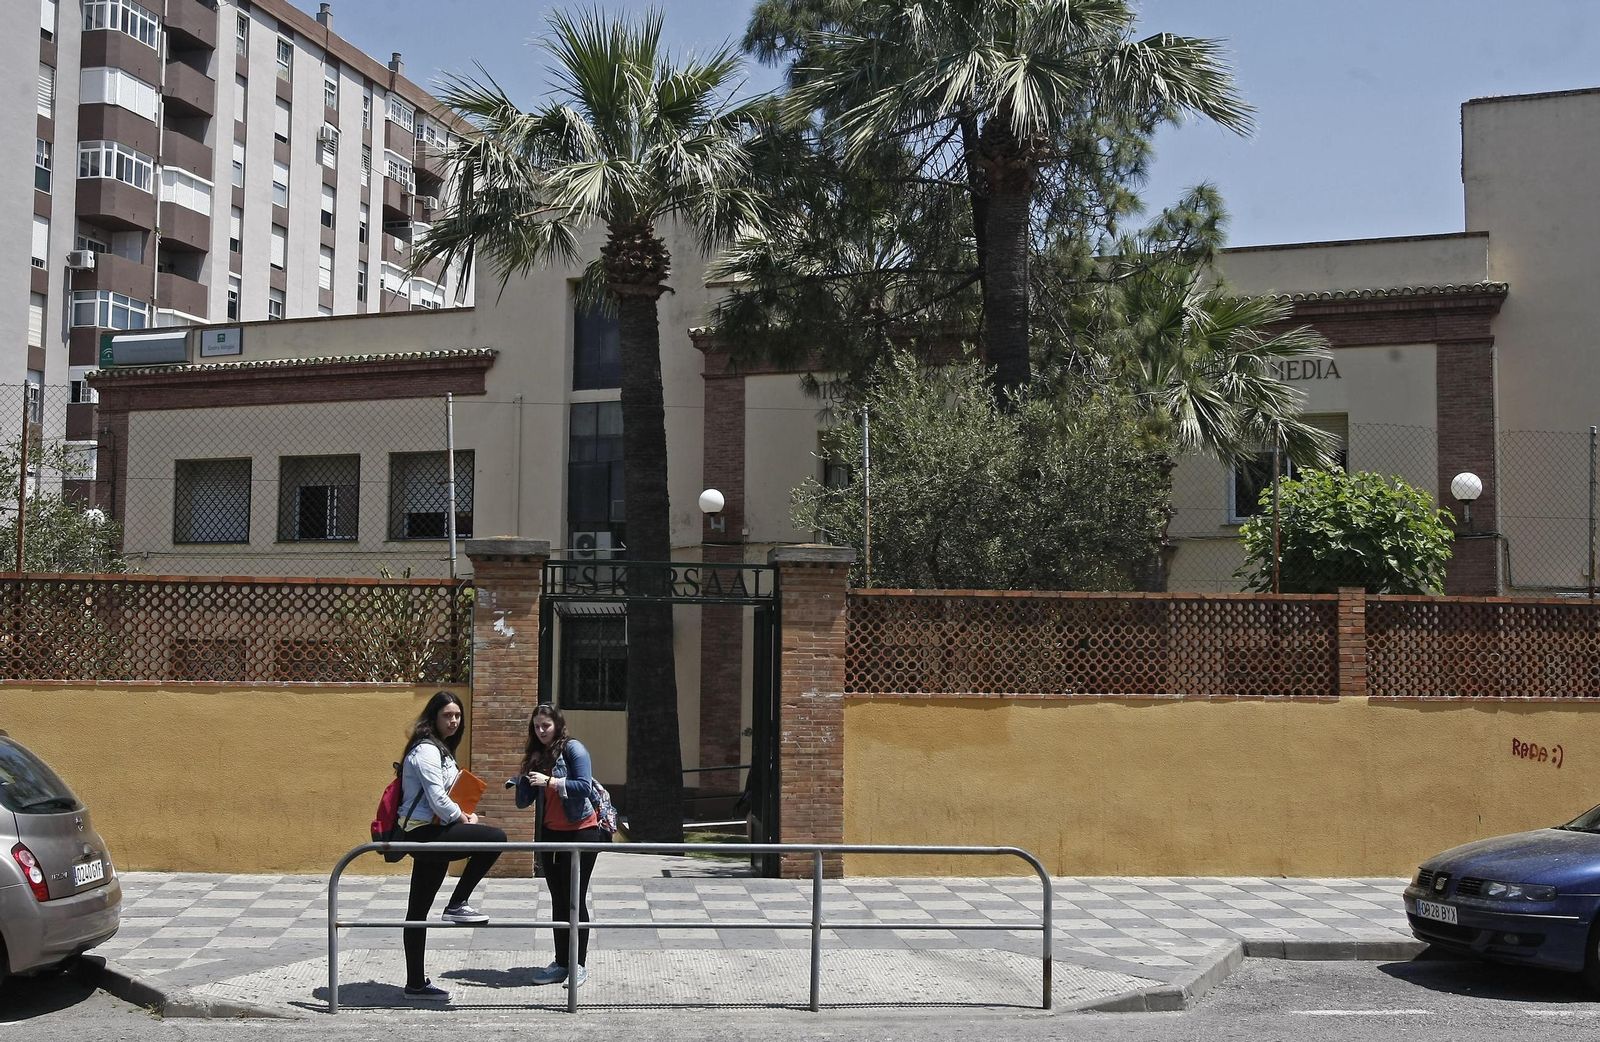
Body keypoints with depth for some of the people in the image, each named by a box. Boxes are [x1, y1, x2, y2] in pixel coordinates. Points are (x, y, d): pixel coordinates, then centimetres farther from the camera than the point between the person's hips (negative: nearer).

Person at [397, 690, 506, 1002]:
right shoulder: (426, 750, -12)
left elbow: (448, 794, 25)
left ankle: (416, 983, 16)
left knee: (418, 911, 11)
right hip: (423, 832, -10)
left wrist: (465, 815, 7)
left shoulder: (440, 750, 20)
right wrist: (464, 819, -6)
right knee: (495, 837, -20)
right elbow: (437, 799, -19)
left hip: (427, 834, 10)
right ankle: (457, 904, -10)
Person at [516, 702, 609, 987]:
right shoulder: (536, 756, 10)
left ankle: (579, 964, 4)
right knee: (558, 900, 9)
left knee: (575, 899, -3)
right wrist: (523, 780, -9)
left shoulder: (572, 748, -9)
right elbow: (523, 800, 10)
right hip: (551, 833, 7)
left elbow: (584, 786, -20)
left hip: (580, 831, -7)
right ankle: (561, 963, 15)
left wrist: (550, 781, -23)